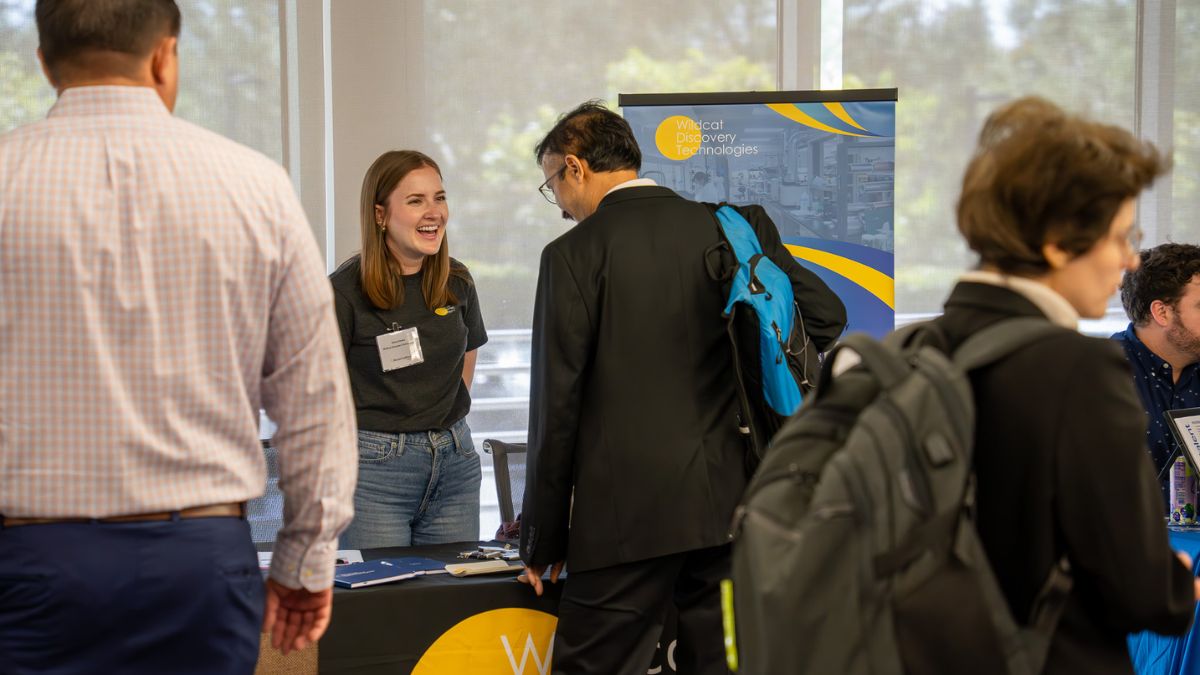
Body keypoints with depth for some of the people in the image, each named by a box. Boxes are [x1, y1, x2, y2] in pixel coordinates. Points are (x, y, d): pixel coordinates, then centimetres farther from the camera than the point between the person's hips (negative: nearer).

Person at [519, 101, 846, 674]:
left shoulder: (573, 254, -6)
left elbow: (557, 404, -6)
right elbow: (824, 314, 9)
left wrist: (544, 540, 1)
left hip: (631, 513, -5)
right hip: (733, 503, 5)